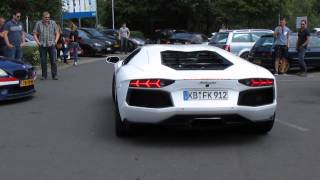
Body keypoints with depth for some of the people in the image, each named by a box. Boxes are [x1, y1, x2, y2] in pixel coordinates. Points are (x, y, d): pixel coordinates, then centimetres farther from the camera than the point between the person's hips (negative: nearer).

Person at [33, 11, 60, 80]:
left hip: (51, 45, 0)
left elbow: (57, 33, 11)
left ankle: (54, 75, -1)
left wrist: (55, 41, -2)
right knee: (43, 61, 2)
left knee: (53, 60, -6)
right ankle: (44, 76, 11)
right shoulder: (38, 23, 5)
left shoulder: (53, 23, 7)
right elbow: (35, 34, 7)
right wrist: (37, 42, -4)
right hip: (42, 45, 0)